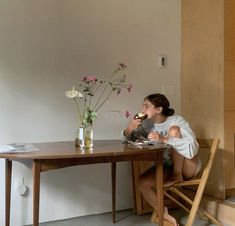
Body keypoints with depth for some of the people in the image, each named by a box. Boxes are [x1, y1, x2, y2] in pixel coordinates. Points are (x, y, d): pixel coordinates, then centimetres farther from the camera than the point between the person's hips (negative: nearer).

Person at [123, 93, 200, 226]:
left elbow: (193, 147, -33)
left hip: (188, 167, -5)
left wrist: (164, 139, -43)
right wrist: (129, 129, -22)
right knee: (142, 183, -19)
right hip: (167, 166, 5)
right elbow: (128, 139, 1)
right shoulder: (147, 124, -4)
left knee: (173, 130, -28)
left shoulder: (176, 120, -20)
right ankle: (165, 215, -3)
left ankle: (177, 176, -15)